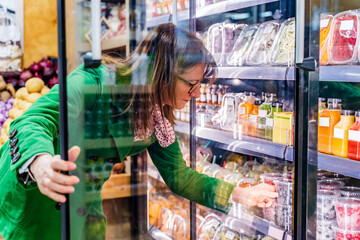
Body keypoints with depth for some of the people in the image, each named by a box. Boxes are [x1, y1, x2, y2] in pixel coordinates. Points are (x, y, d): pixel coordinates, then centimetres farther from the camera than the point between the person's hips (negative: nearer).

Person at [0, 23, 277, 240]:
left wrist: (240, 194, -10)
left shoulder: (157, 116, -7)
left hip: (84, 197, 6)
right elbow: (33, 121, -38)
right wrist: (41, 166, -61)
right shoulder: (95, 81, -30)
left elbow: (178, 175, -1)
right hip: (28, 185, -6)